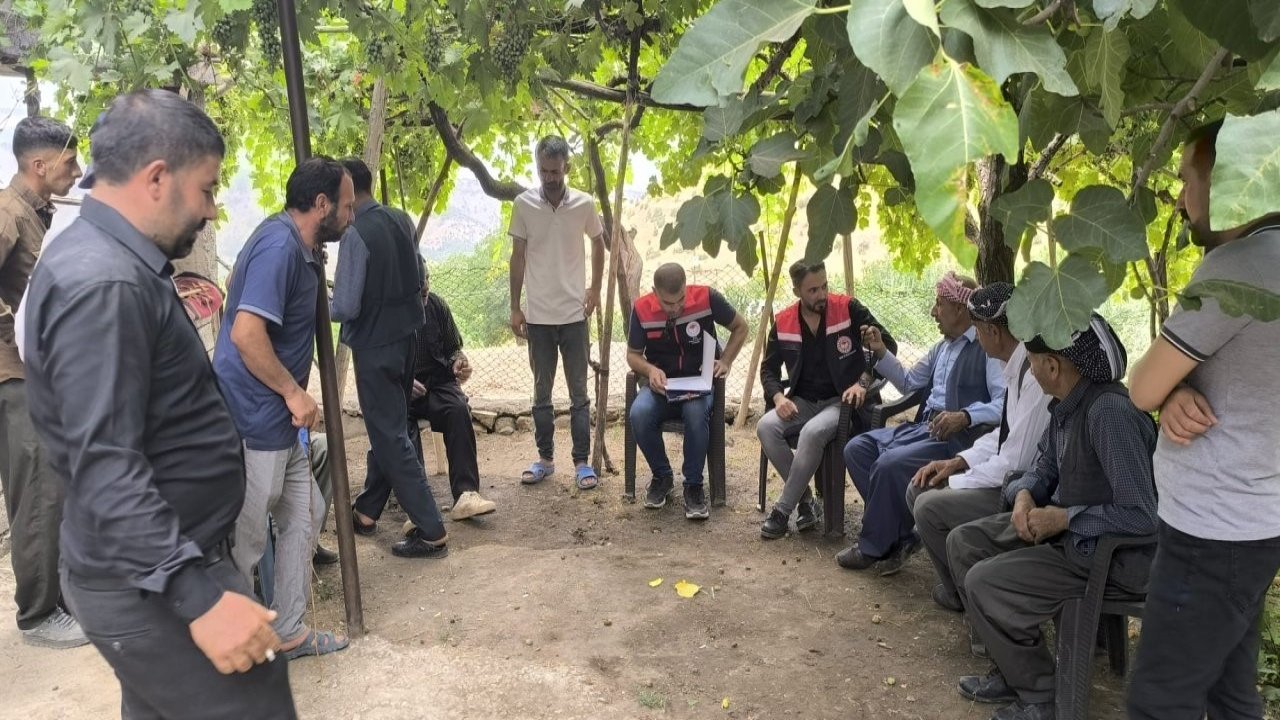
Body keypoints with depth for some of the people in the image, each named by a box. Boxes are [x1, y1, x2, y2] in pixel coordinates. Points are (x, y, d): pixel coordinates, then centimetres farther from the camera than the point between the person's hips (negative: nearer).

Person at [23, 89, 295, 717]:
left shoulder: (109, 261, 10)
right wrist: (199, 597, -32)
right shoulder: (103, 286, -24)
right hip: (153, 586, -11)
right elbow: (108, 470, -30)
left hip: (152, 571, 11)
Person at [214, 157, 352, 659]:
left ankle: (287, 632, 27)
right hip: (253, 420, -10)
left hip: (276, 420, 10)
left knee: (304, 512, 16)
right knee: (243, 543, 2)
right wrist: (294, 392, -19)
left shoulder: (299, 248, 12)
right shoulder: (279, 245, -18)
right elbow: (246, 333, -27)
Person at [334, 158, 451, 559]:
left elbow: (345, 307, -20)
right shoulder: (401, 220, 3)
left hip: (374, 347, -8)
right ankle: (367, 511, 35)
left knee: (391, 438, -1)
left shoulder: (356, 235, -20)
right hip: (405, 337, 8)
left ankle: (431, 533, 2)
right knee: (389, 428, 18)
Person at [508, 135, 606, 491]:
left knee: (579, 392, 4)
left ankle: (582, 462, 11)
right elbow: (518, 256, 2)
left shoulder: (584, 204, -3)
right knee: (542, 393, 9)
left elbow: (598, 244, 14)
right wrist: (515, 307, 1)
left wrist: (595, 288, 8)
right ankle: (545, 459, 21)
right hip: (538, 315, 1)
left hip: (574, 313, 0)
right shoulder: (523, 204, -3)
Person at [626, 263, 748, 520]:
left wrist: (725, 362, -8)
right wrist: (650, 370, -17)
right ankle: (662, 476, -3)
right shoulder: (642, 309, -8)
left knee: (696, 413, -37)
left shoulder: (706, 297, -12)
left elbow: (740, 327, 5)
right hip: (661, 384, 2)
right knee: (639, 414, -31)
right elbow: (633, 355, 5)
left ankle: (694, 485, -15)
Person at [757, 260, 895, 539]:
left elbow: (888, 346, -6)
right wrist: (779, 397, -10)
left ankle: (783, 509, -18)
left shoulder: (848, 309, -7)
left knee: (813, 432, -35)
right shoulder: (783, 323, 2)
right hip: (802, 401, 4)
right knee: (766, 427, -25)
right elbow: (768, 369, 10)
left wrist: (864, 382, -18)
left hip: (842, 401, -4)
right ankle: (805, 498, -8)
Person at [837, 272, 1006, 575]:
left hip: (957, 436, -10)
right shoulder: (942, 347, 21)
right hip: (922, 427, 10)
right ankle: (897, 536, -4)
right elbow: (909, 383, 30)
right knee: (856, 448, -5)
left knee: (889, 464, -29)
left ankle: (873, 546, -6)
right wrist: (881, 352, 17)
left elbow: (1005, 402, -21)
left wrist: (965, 416, -35)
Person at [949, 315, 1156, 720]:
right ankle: (1011, 670, 15)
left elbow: (1141, 515, -31)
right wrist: (1025, 496, -7)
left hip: (1113, 554, -10)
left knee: (984, 584, -18)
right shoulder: (1067, 402, 0)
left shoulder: (1109, 412, -29)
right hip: (1068, 526, 10)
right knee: (963, 543, 8)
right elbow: (1046, 464, 14)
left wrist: (1061, 518, -21)